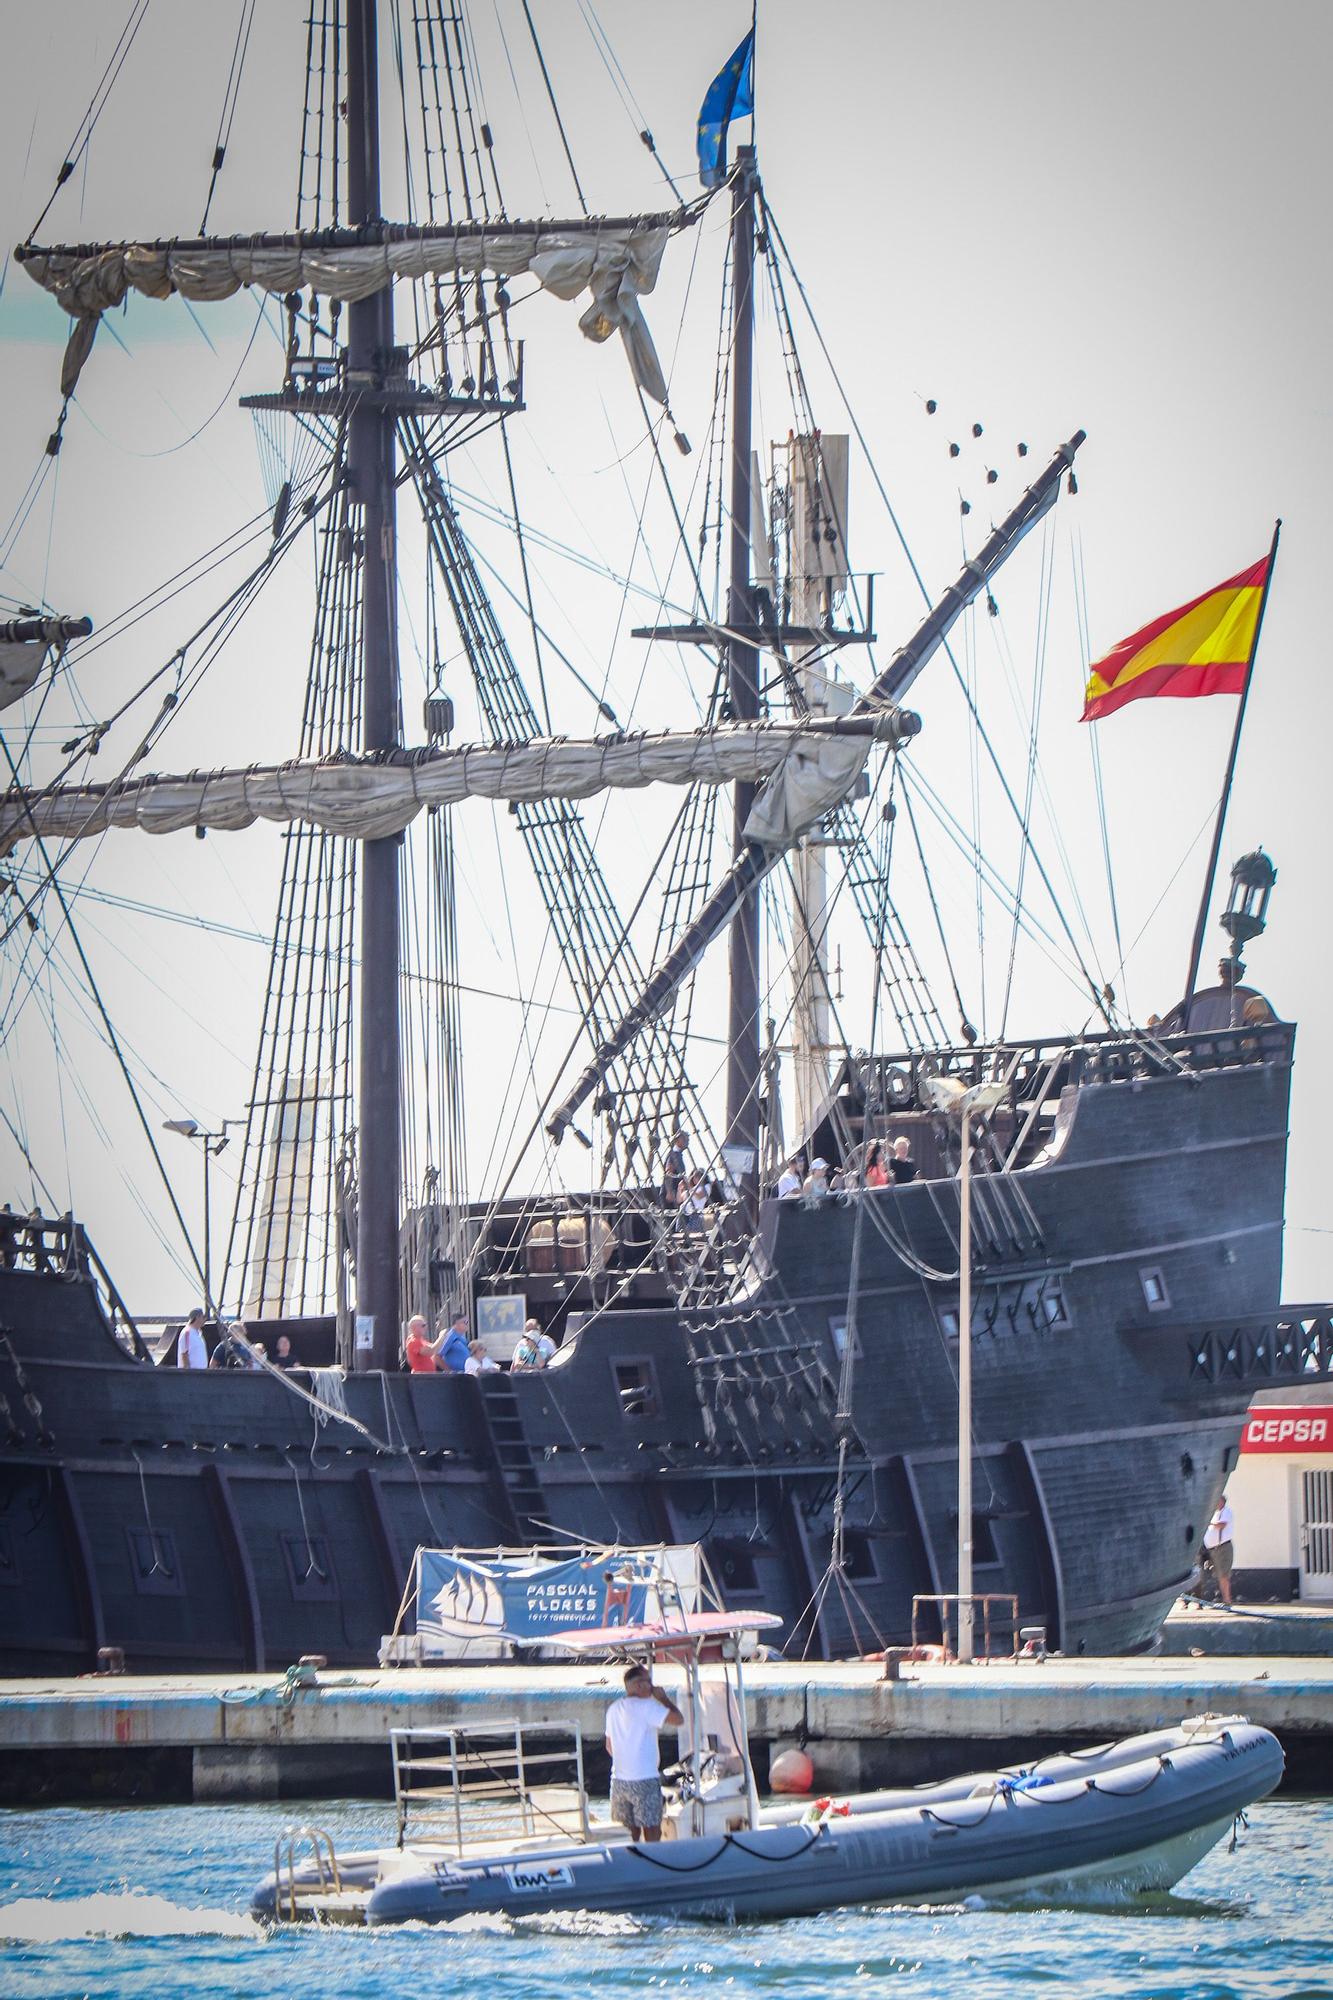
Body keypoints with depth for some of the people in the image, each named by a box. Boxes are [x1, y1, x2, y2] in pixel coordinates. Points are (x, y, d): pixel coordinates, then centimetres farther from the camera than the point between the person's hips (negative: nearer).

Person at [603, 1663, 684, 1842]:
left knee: (629, 1833, 10)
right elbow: (678, 1720, -17)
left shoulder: (613, 1709, 12)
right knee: (652, 1833, -3)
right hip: (644, 1780, -7)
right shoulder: (645, 1706, -13)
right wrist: (663, 1698, -4)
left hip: (619, 1780, 7)